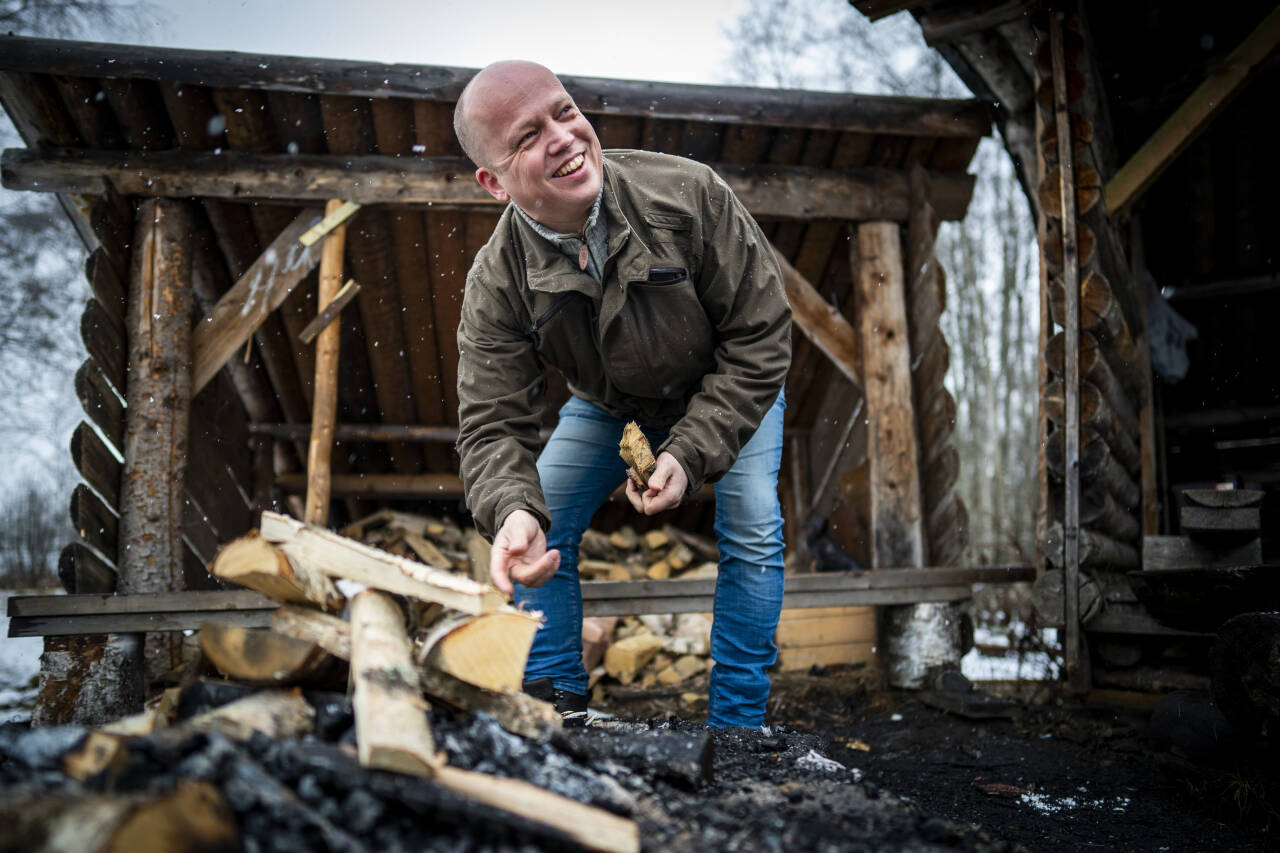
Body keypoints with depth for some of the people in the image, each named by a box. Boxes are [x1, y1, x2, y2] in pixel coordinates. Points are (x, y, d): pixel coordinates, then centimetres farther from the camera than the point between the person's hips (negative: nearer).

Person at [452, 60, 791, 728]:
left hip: (731, 387, -2)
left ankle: (736, 727, -1)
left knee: (752, 532, -17)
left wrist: (691, 453, -34)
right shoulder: (495, 284, -27)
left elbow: (760, 337, -26)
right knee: (535, 533, -9)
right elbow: (494, 424, -26)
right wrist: (513, 511, -50)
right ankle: (558, 703, 8)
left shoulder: (687, 193, -33)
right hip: (608, 404, 2)